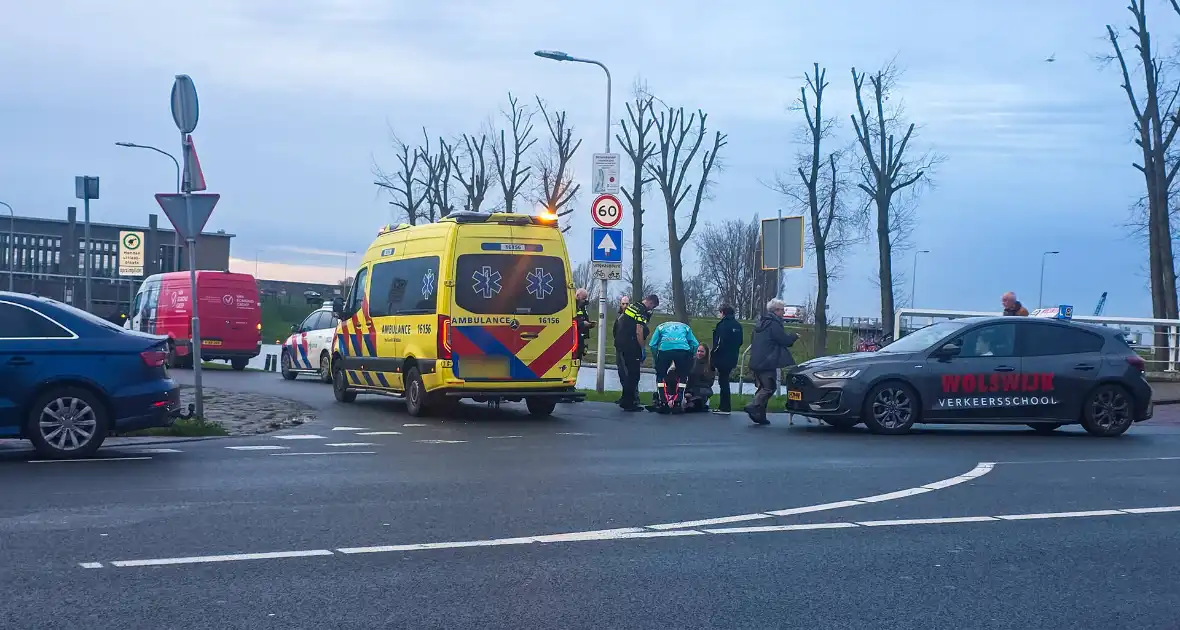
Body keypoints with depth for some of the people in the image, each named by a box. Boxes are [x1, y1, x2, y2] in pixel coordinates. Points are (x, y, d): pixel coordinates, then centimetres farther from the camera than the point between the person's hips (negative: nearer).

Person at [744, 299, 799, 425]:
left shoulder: (761, 322, 18)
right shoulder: (774, 324, -12)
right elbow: (784, 340, -12)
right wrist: (794, 336, 8)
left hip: (756, 361, 9)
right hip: (767, 362, -9)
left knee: (763, 387, 13)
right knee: (770, 387, -6)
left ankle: (760, 415, 10)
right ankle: (754, 406, -20)